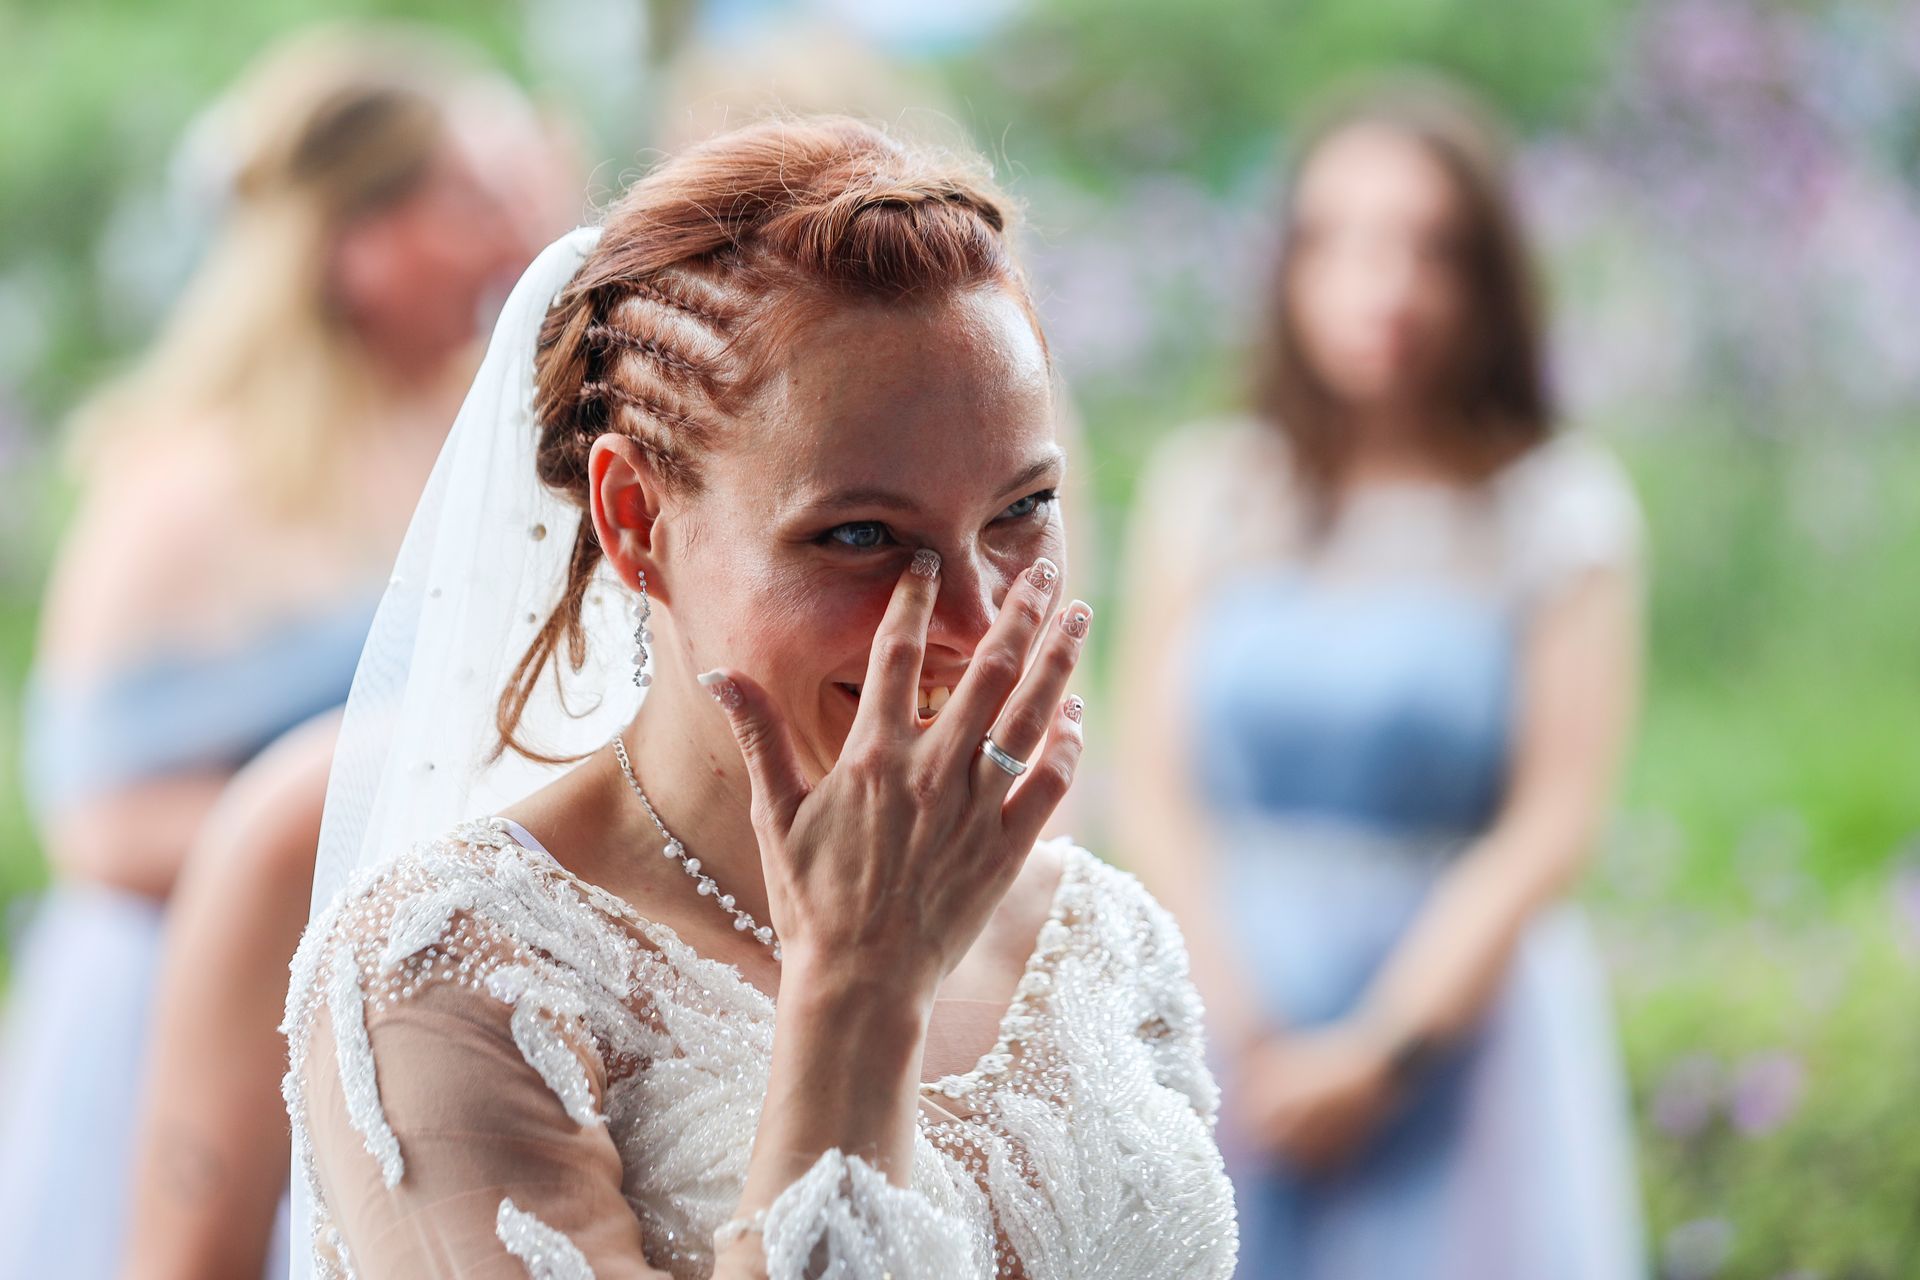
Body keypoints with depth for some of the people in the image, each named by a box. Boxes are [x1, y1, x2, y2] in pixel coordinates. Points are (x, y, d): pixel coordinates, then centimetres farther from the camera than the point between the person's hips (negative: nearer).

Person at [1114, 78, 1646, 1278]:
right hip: (1231, 1017, 2)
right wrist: (1242, 1036, -9)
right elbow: (1156, 789, 3)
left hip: (1464, 1012, -2)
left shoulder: (1561, 506, -1)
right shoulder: (1207, 489, 6)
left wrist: (1382, 1050, -12)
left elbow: (1554, 824, -6)